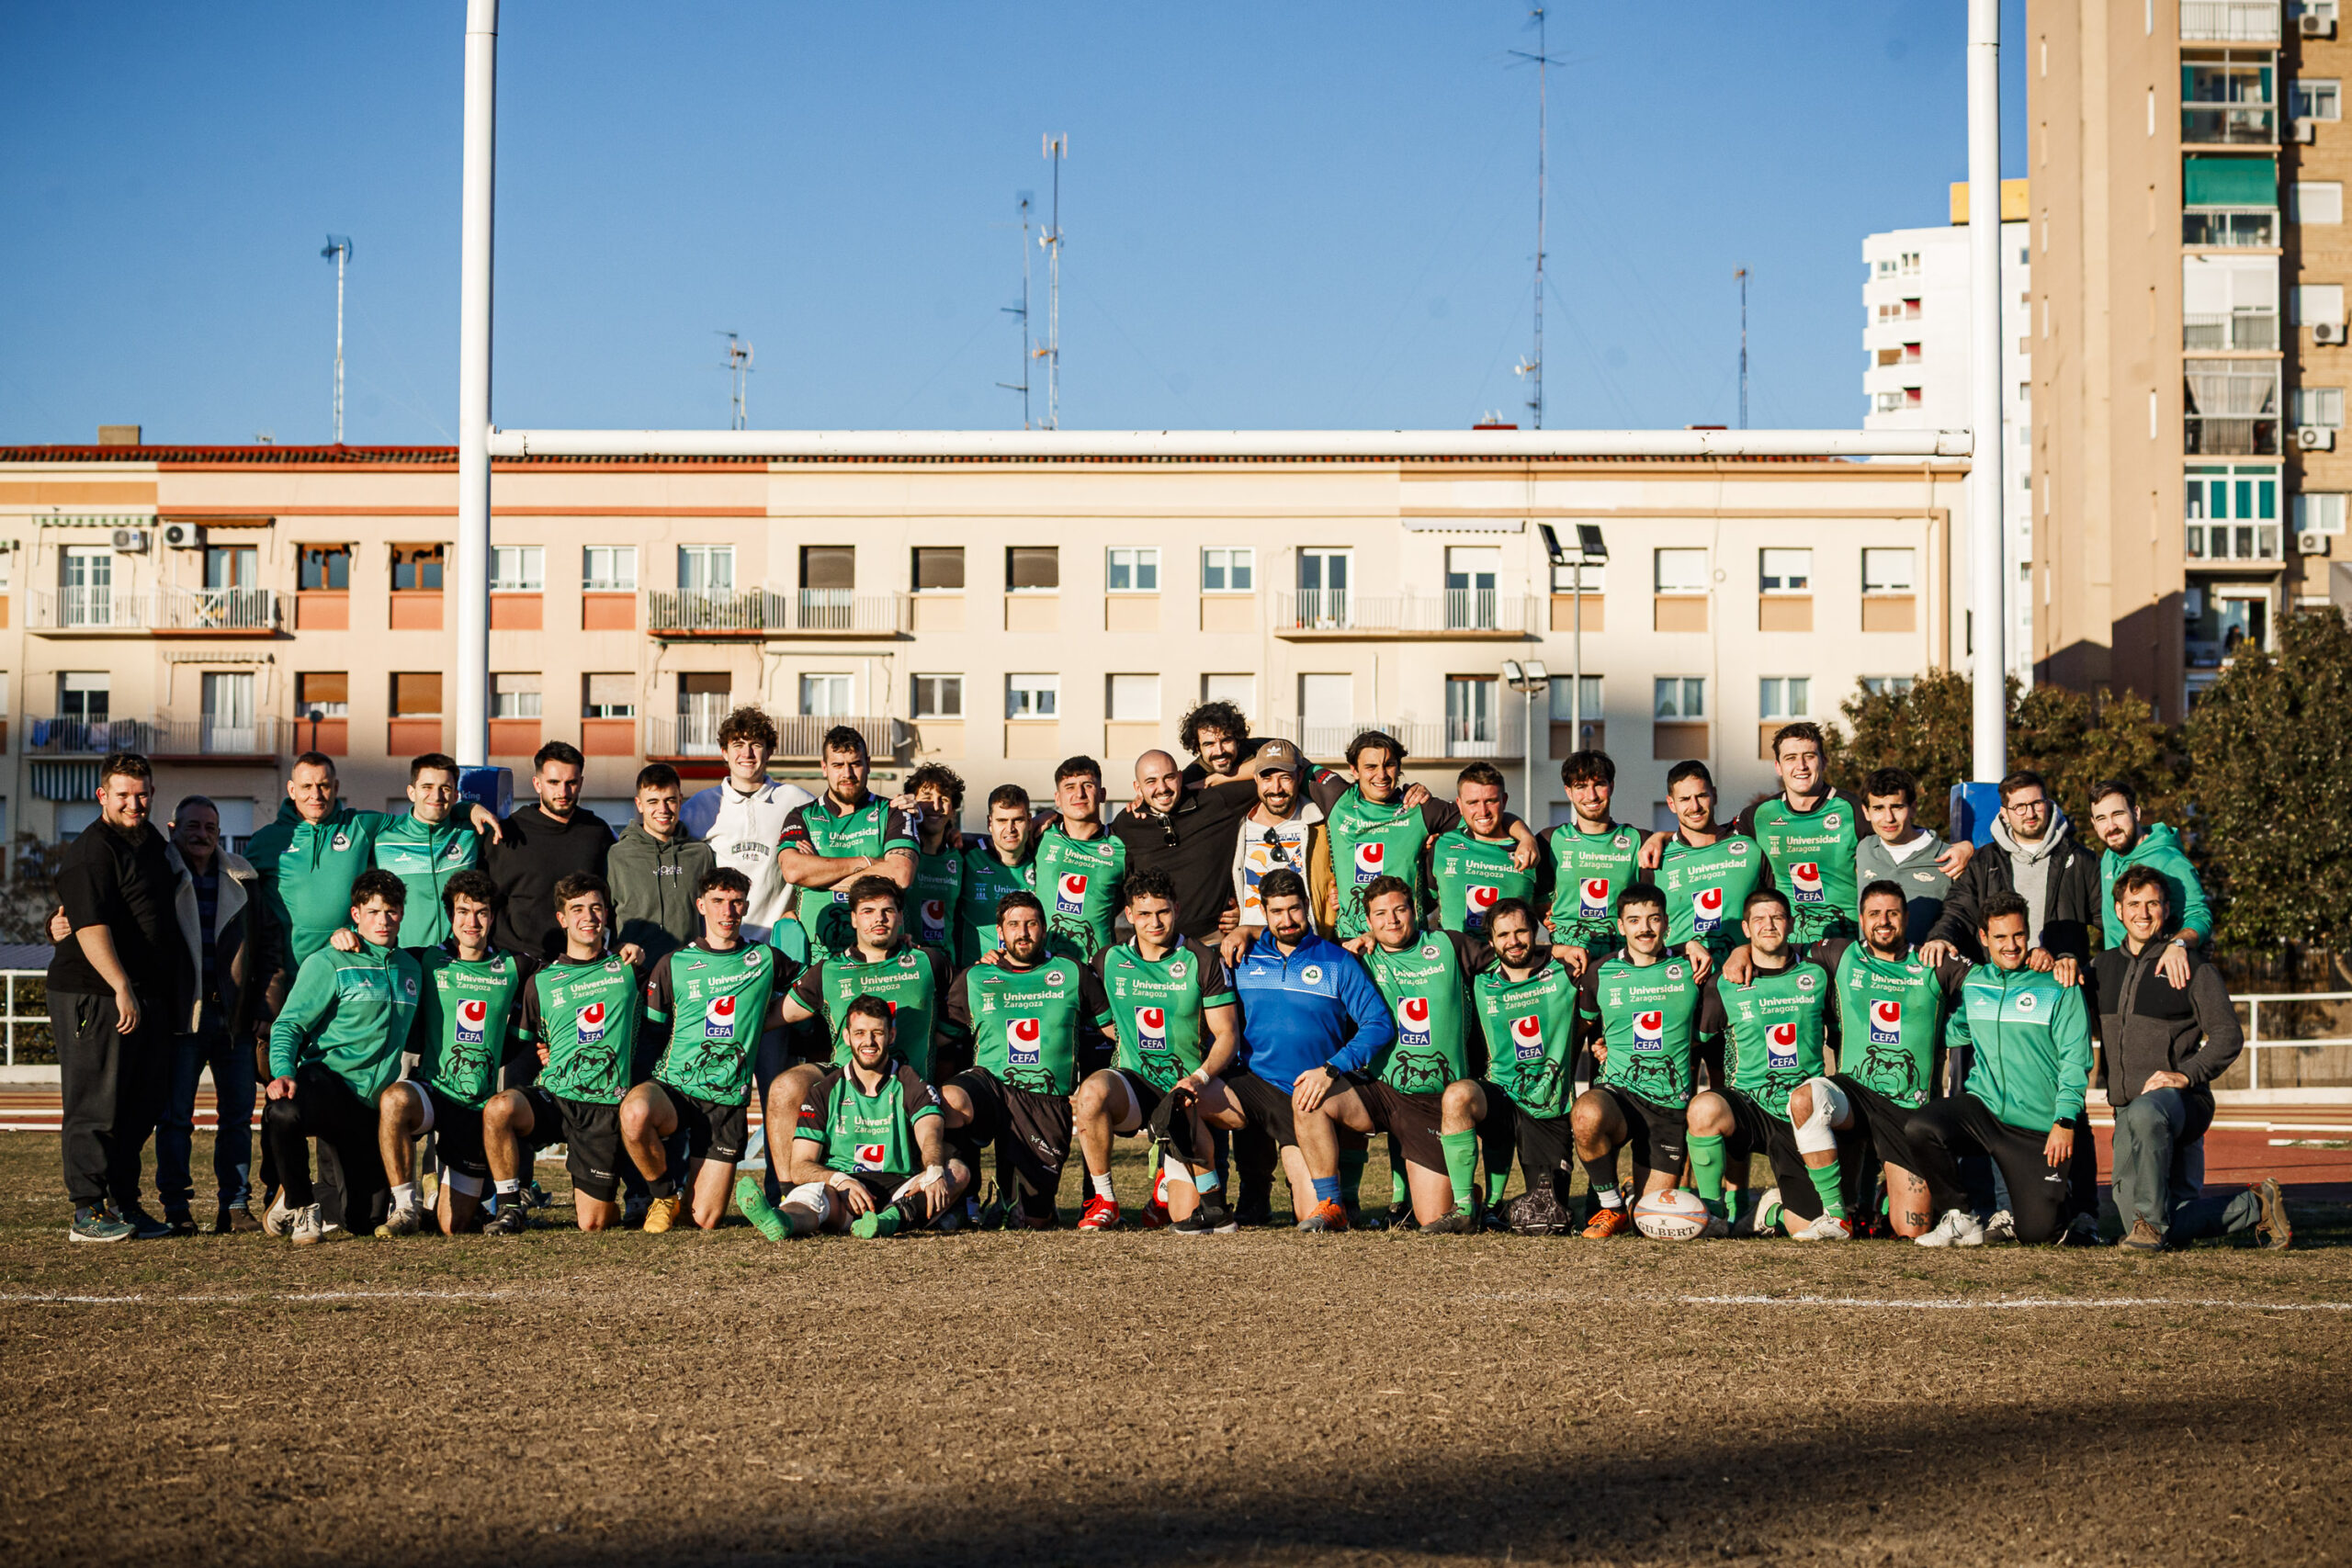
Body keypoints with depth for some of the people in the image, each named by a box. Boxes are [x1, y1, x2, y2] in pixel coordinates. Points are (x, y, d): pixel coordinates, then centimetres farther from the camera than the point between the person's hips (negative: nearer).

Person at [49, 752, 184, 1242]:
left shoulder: (153, 842, 17)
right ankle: (88, 1212, -1)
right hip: (95, 998, -9)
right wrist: (122, 988, -28)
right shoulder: (89, 853, -12)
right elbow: (91, 929, -21)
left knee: (141, 1108, 11)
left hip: (148, 997, 9)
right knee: (95, 1107, -5)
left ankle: (124, 1202, 19)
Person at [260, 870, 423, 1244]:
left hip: (372, 1105, 4)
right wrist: (283, 1072, -25)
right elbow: (288, 1024, -9)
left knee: (365, 1221, 1)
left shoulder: (411, 969, 15)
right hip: (325, 1082, -4)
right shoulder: (329, 963, -3)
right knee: (283, 1112, -41)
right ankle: (298, 1203, -15)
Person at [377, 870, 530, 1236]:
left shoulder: (512, 968, 7)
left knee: (453, 1228, 1)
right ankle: (405, 1208, -26)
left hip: (479, 1106, 1)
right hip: (431, 1091, -1)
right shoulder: (427, 962, 2)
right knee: (394, 1100, -40)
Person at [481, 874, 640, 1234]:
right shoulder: (541, 981, 10)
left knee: (592, 1223, -6)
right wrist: (538, 1057, -2)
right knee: (498, 1107, -34)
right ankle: (509, 1206, -17)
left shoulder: (627, 969, 8)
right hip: (553, 1097, 1)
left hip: (606, 1106, -1)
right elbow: (527, 1048, 18)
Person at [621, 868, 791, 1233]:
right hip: (673, 1087, -1)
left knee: (706, 1220, -9)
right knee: (635, 1112, -39)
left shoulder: (766, 960, 8)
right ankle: (663, 1194, -9)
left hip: (728, 1099, 1)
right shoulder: (673, 965, 6)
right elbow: (649, 1034, 11)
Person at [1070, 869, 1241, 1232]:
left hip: (1186, 1092, -1)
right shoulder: (1109, 960, 7)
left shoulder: (1203, 961, 0)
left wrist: (1199, 1079, -20)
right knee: (1092, 1091, -36)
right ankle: (1102, 1200, -18)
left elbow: (1227, 1034, -2)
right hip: (1133, 1085, 2)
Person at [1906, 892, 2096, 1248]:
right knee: (1922, 1126, -28)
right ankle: (1960, 1221, -8)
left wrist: (2065, 1121, -13)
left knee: (2036, 1231, -10)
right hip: (1982, 1107, 3)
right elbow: (1954, 1031, 27)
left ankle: (2058, 1201, 30)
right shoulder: (1973, 982, 10)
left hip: (2039, 1126, -3)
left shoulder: (2059, 987, -3)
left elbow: (2075, 1060, -5)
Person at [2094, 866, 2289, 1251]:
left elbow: (2228, 1035, -3)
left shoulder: (2192, 967, 0)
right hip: (2126, 1106, 6)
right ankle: (2255, 1206, 19)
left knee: (2145, 1114, -45)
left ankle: (2153, 1221, -32)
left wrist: (2186, 1074, -18)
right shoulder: (2103, 966, 15)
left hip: (2181, 1099, -6)